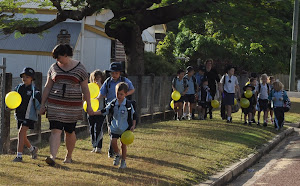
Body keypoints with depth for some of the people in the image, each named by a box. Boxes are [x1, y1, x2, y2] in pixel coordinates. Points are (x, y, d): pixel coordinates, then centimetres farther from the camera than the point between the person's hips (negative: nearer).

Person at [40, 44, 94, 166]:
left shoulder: (79, 68, 0)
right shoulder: (54, 68, 7)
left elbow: (85, 89, 4)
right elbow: (47, 87, 11)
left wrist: (89, 106, 2)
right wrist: (43, 104, 8)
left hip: (73, 106, -1)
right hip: (55, 105, 1)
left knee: (69, 132, 7)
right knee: (55, 130, -10)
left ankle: (69, 156, 26)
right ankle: (52, 157, -19)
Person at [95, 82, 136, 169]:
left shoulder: (128, 105, -9)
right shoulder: (113, 103, -3)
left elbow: (134, 116, 1)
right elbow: (104, 111, 2)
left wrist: (133, 125, -7)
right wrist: (93, 113, -8)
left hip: (125, 128, -2)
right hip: (115, 127, 2)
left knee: (123, 144, 2)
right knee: (113, 142, -9)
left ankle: (123, 161, 16)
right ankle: (117, 155, 20)